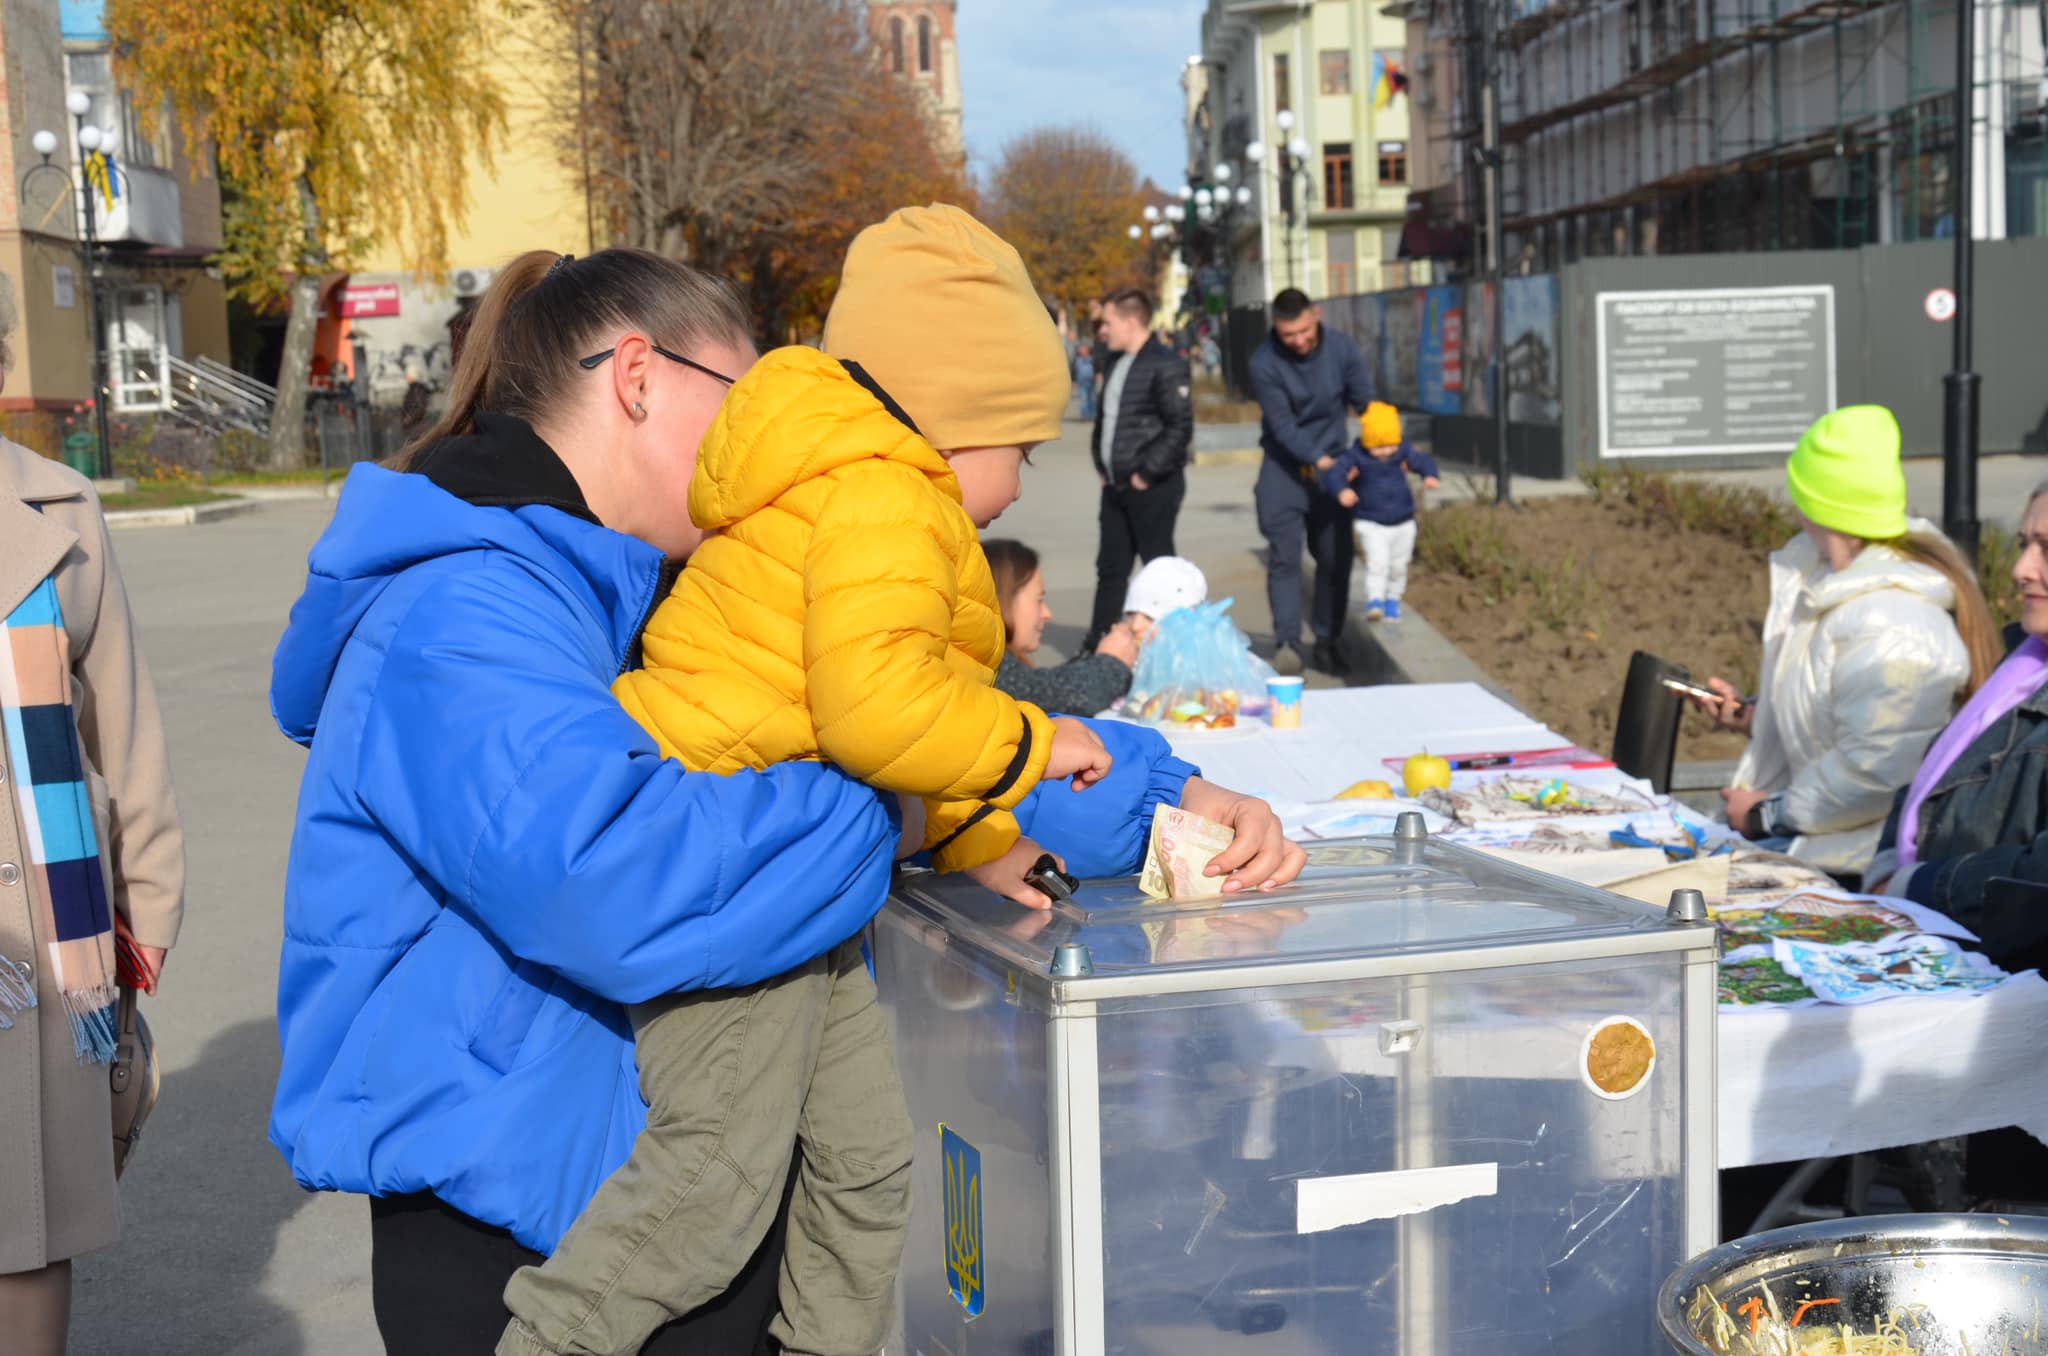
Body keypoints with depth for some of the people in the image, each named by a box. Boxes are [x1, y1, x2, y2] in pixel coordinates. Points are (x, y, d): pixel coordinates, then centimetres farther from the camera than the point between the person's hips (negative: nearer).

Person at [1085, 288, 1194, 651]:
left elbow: (1180, 427, -19)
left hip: (1151, 487, -8)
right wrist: (1101, 465, 13)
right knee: (1110, 568, 12)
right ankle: (1097, 646, 18)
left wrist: (1145, 474, -16)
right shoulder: (1118, 365, 14)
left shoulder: (1165, 366, -13)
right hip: (1116, 486, 8)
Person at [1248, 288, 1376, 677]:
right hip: (1285, 466, -3)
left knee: (1335, 557, 5)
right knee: (1284, 557, -11)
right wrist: (1318, 460, -26)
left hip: (1331, 462, 3)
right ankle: (1287, 643, -12)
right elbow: (1282, 425, -16)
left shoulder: (1341, 348, -7)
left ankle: (1328, 642, 15)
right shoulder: (1265, 363, -17)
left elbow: (1367, 403, 2)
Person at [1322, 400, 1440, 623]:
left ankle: (1392, 601, 29)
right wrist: (1342, 491, -49)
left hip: (1403, 523, 4)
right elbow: (1333, 474, -28)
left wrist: (1430, 476, -19)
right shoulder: (1355, 457, -18)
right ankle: (1375, 601, -21)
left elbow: (1424, 461, 4)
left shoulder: (1403, 452, -5)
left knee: (1398, 566, 12)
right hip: (1370, 523, -4)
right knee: (1377, 562, -22)